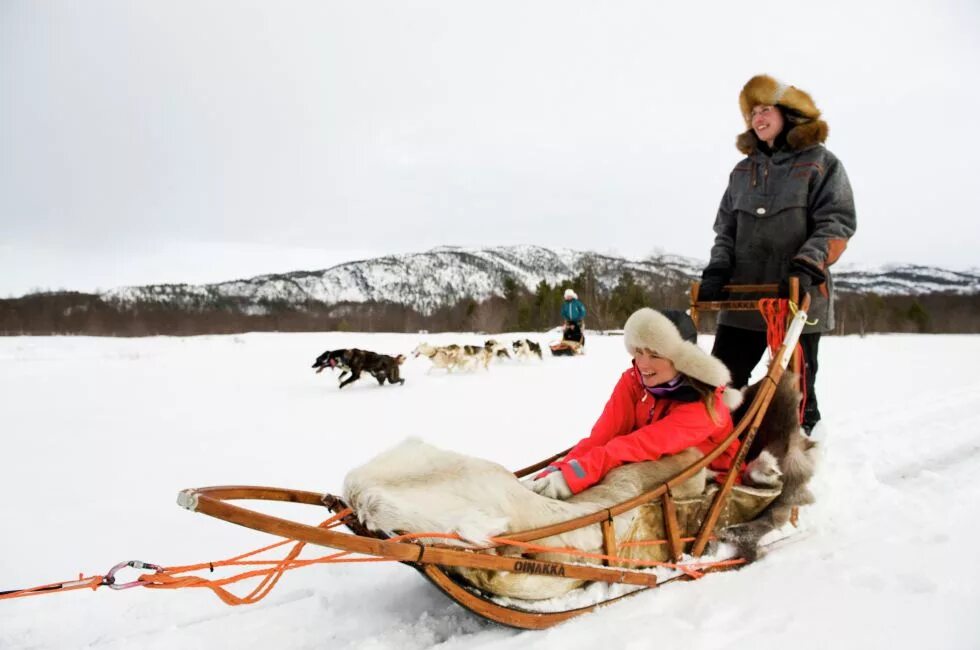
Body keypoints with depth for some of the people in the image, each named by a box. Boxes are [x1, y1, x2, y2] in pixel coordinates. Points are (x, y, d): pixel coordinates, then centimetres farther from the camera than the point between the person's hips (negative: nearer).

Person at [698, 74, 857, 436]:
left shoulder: (820, 163, 3)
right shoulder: (743, 171, 17)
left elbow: (837, 224, -6)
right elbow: (726, 227, 17)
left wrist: (807, 267, -21)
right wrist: (717, 271, 1)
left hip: (799, 297, -4)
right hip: (743, 296, 4)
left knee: (795, 389, 3)